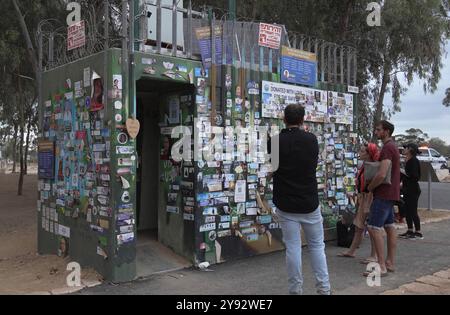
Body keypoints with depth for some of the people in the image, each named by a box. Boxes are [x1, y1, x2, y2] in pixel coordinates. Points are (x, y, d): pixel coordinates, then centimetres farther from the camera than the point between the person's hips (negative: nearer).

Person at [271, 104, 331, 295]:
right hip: (309, 203, 1)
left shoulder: (275, 141, -6)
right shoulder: (311, 140, -1)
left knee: (293, 247, 4)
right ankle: (324, 288, 14)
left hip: (286, 205, -1)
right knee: (317, 246, 12)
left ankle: (296, 290, 10)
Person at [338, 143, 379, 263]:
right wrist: (359, 200, 18)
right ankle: (351, 251, 25)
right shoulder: (364, 166, 11)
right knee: (359, 227, 16)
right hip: (362, 199, 10)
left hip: (369, 199, -10)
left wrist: (367, 206, -22)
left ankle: (374, 256, 9)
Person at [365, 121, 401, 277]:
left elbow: (382, 175, -26)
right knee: (390, 226, 13)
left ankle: (382, 266, -10)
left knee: (374, 228, -11)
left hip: (383, 194, -11)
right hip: (391, 193, 11)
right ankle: (391, 263, 19)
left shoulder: (387, 148, -18)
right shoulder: (393, 147, 16)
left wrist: (370, 187, -11)